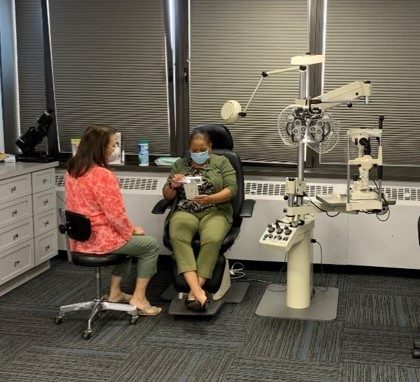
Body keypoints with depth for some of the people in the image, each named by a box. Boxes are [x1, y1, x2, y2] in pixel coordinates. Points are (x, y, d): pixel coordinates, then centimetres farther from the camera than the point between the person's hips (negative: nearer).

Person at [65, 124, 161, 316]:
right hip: (101, 239, -9)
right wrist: (132, 229, -3)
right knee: (151, 245, 11)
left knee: (128, 240, 33)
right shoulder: (103, 176, -24)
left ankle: (115, 292, 32)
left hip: (80, 240, 9)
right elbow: (116, 215, -23)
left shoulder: (71, 172, 3)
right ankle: (139, 298, 10)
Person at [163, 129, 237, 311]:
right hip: (184, 212, 2)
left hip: (214, 211, -1)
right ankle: (198, 291, -40)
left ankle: (194, 291, -31)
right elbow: (167, 196, 14)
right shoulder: (180, 164, 17)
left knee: (212, 239, -35)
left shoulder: (222, 162, 10)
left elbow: (231, 189, -2)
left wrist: (210, 198, -20)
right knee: (177, 237, -33)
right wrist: (173, 185, -9)